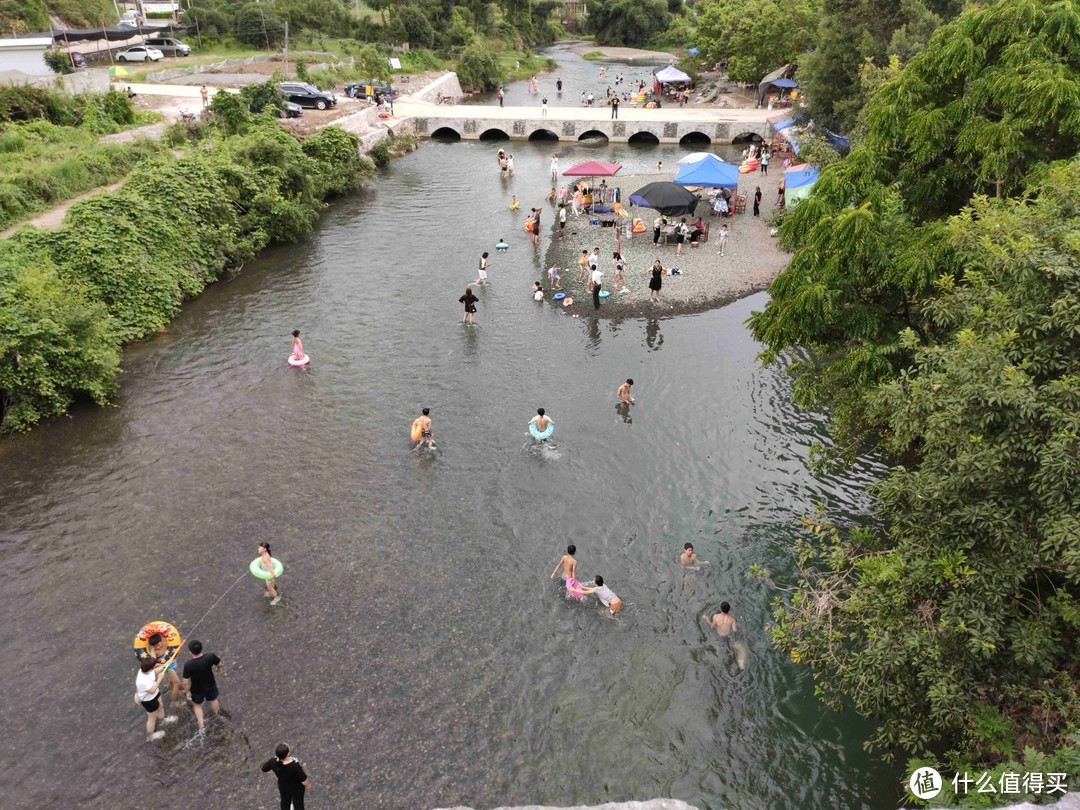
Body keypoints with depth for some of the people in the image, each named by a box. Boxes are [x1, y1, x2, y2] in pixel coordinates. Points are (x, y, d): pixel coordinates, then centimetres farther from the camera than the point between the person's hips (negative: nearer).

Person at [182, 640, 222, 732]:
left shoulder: (188, 665, -36)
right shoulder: (210, 657, -30)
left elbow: (186, 682, -26)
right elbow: (219, 664, -9)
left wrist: (187, 692, -5)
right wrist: (218, 669, 15)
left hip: (197, 689, -2)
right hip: (210, 685, 2)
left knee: (197, 705, 30)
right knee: (213, 700, 32)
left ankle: (201, 725, 38)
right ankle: (217, 714, 59)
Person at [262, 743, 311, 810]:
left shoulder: (273, 762, -31)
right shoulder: (295, 766, -42)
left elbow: (264, 769, -8)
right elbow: (303, 779, -26)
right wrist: (308, 785, -5)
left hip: (283, 787, 4)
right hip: (297, 788, -4)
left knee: (285, 801, 31)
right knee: (298, 802, 23)